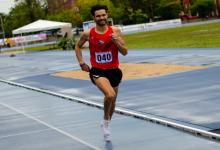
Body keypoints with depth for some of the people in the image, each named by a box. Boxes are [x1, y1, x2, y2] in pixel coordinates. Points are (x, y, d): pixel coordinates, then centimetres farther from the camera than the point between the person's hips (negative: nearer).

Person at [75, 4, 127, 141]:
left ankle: (106, 124, 46)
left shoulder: (115, 31, -8)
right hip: (97, 71, -3)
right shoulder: (88, 34, -8)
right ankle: (105, 121, -2)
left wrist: (116, 41, -24)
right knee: (110, 95, -28)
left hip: (113, 70, 3)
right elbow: (78, 47, 12)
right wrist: (81, 63, 3)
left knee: (112, 101, 18)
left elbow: (124, 52, -7)